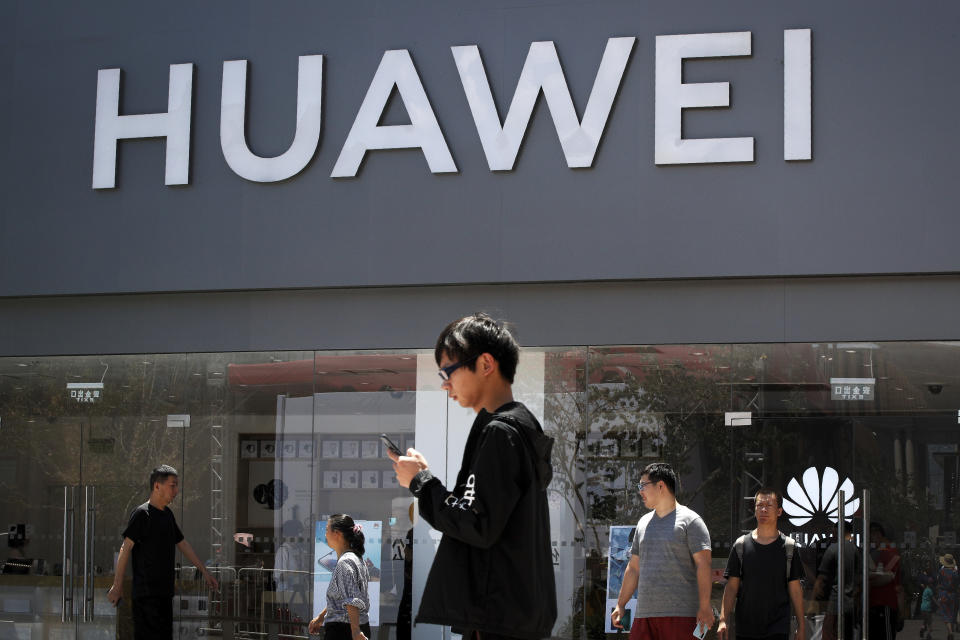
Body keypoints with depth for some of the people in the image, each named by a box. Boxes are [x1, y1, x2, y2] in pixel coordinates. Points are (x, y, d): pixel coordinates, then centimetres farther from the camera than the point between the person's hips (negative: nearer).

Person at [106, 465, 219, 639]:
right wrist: (117, 586, -15)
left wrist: (204, 572, 27)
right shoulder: (142, 514, -11)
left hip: (165, 591, 9)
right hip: (146, 593, -9)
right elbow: (125, 548, -13)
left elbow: (182, 544, 25)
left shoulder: (168, 514, 15)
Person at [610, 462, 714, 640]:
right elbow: (634, 567, 25)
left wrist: (704, 607, -16)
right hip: (644, 612, 6)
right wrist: (620, 605, 20)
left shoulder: (690, 520, -1)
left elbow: (703, 564, -8)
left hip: (680, 613, -6)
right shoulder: (643, 523, 20)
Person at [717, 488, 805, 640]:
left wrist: (801, 626, 4)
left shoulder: (788, 546, 4)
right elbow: (731, 586, 4)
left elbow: (795, 589, 6)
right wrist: (723, 620, -6)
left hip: (778, 627, -1)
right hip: (745, 627, 1)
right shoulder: (741, 545, 5)